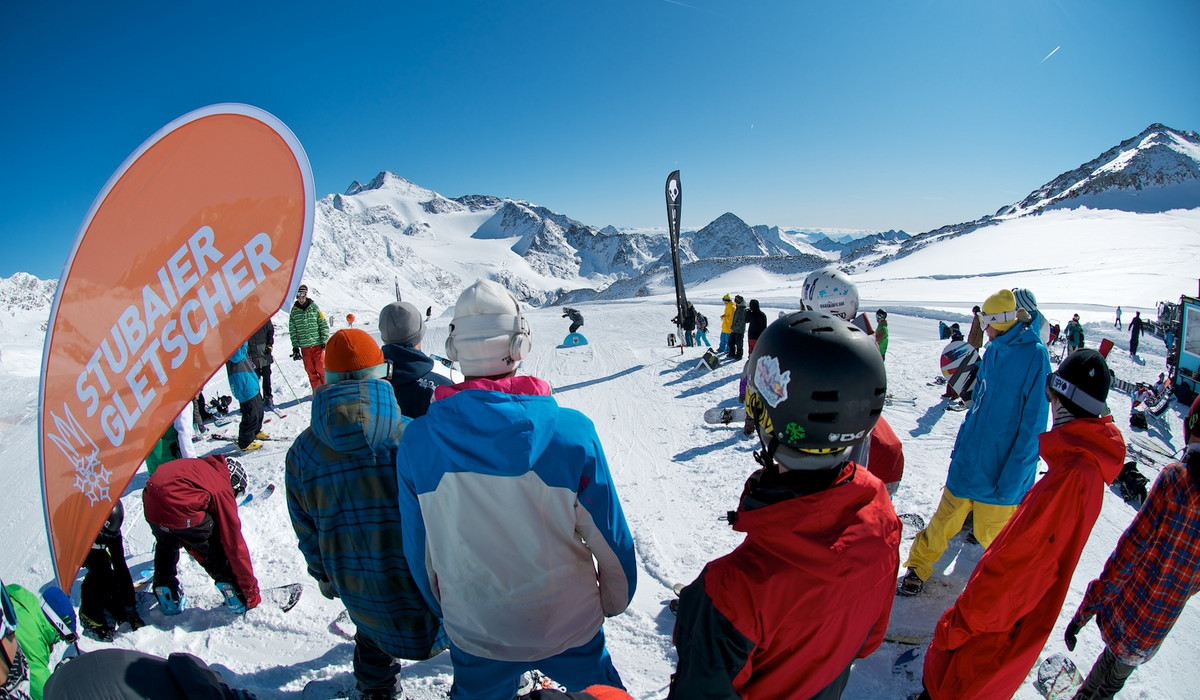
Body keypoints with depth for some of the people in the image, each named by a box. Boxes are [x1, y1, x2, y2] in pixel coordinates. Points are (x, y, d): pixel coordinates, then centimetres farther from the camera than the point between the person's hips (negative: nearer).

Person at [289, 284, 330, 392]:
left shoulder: (314, 307, 0)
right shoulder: (294, 311, 6)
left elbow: (324, 325, 1)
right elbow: (292, 330, 9)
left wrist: (325, 341, -4)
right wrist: (295, 346, 4)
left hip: (318, 344, -2)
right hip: (304, 346, 2)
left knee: (321, 368, -3)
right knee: (310, 371, 4)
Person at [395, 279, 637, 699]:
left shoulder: (417, 441, -18)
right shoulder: (572, 431, -24)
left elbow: (417, 546, -4)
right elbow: (609, 535, -13)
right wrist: (615, 598, 8)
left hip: (474, 633, 1)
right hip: (569, 627, -1)